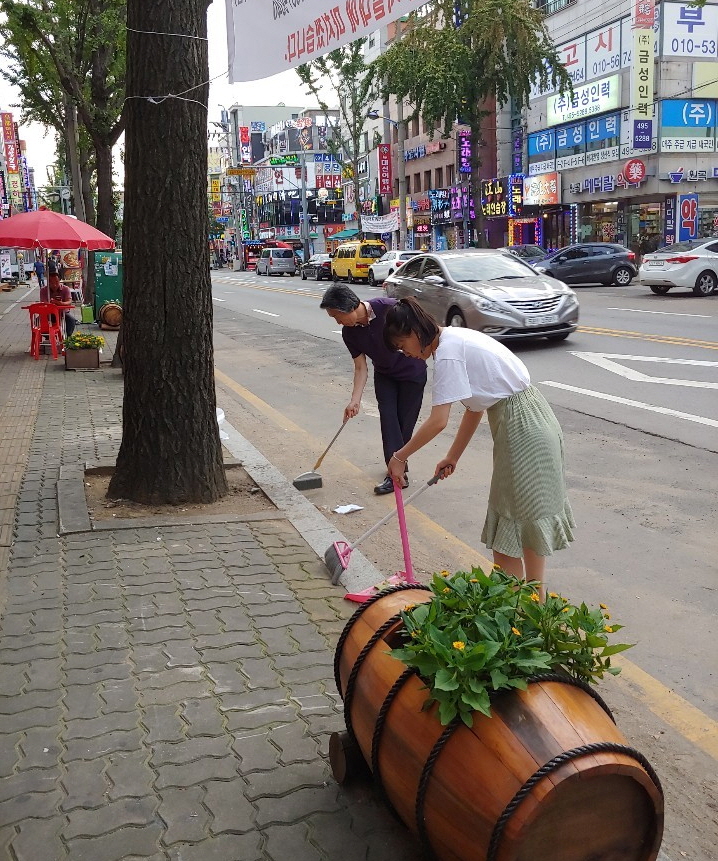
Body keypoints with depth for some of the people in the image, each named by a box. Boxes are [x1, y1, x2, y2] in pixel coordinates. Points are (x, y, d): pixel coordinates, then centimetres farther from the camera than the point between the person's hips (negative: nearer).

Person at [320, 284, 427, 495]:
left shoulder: (388, 308, -30)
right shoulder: (349, 333, -14)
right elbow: (361, 368, -8)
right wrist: (355, 400, -15)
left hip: (412, 372, -4)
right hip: (384, 375, 4)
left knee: (405, 422, 1)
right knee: (388, 420, -6)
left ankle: (397, 468, 12)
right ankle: (398, 471, -1)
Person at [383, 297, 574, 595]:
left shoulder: (447, 353, -18)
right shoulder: (455, 339, 12)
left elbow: (438, 422, -21)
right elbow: (476, 406, 16)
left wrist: (399, 456, -9)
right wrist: (453, 456, 20)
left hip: (522, 428, -10)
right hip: (525, 417, 10)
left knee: (527, 513, 0)